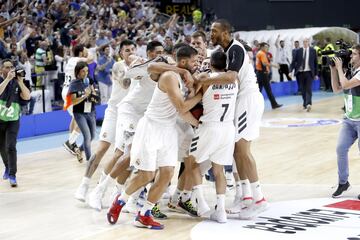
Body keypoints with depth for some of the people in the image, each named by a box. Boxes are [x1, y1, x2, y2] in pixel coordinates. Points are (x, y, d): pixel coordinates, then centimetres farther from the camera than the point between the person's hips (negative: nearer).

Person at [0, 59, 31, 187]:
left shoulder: (17, 82, -3)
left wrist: (20, 82, -20)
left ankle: (12, 175, -12)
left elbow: (27, 97, -13)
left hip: (13, 121, -1)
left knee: (11, 147, -15)